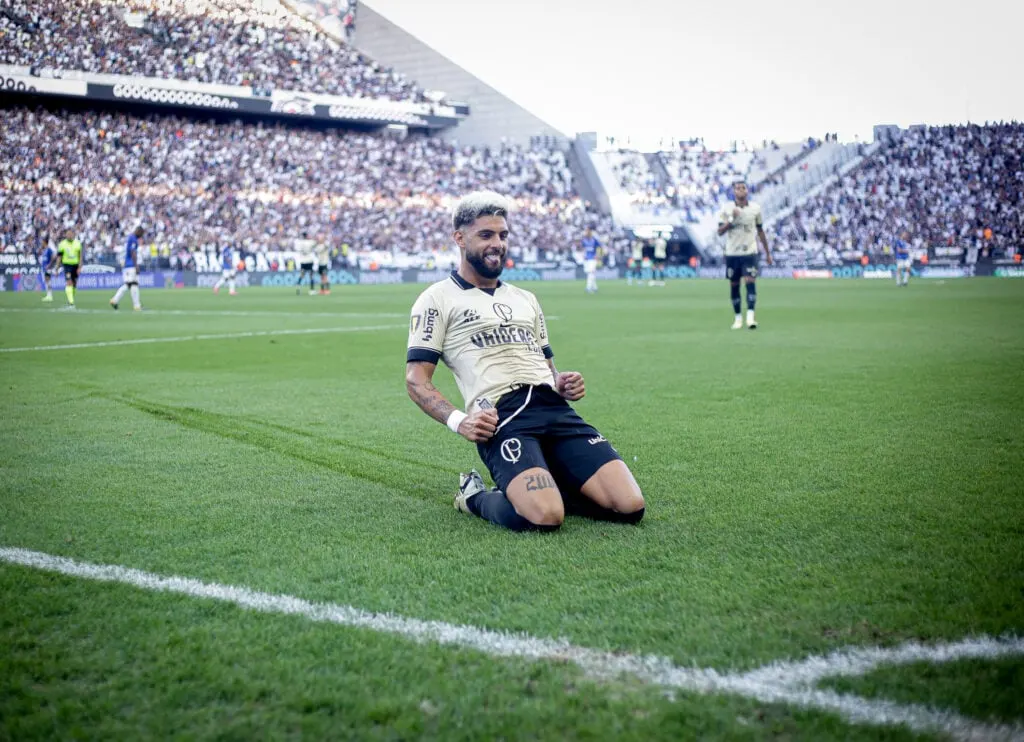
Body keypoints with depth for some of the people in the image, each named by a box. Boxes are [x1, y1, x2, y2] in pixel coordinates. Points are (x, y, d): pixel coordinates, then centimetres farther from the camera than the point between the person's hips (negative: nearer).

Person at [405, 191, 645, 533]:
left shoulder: (525, 299, 29)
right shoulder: (437, 299, 9)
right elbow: (416, 379, 1)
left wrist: (562, 383, 7)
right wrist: (458, 420, -17)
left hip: (554, 408, 6)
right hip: (500, 417, -6)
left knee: (630, 507, -13)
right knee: (545, 517, -32)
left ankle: (544, 483, 12)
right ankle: (476, 496, 1)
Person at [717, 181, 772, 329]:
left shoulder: (755, 208, 3)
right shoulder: (726, 208, 0)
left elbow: (760, 231, 12)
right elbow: (720, 231, -5)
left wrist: (767, 253, 12)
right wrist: (731, 219, -20)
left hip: (750, 252, -1)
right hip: (732, 254, 1)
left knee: (750, 282, -15)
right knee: (734, 286, 6)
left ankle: (750, 316, -18)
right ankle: (738, 317, 18)